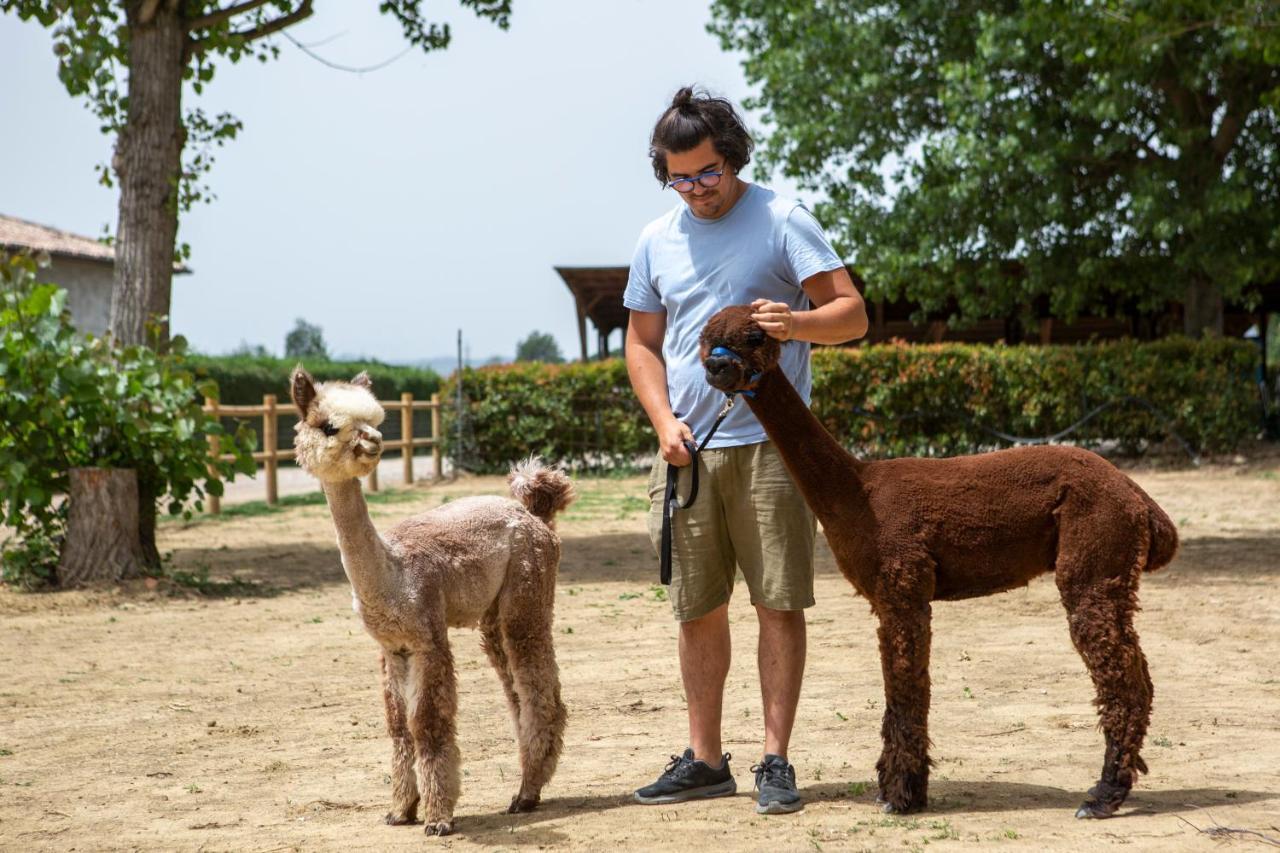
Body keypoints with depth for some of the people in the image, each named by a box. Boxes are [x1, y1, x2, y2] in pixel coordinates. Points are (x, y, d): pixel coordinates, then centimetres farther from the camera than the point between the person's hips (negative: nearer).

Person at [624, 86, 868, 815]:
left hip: (768, 446, -4)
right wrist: (664, 421, 0)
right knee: (698, 610, 9)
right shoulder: (658, 240, 11)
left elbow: (853, 314, -6)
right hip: (687, 450, 4)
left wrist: (796, 323, -27)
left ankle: (776, 762, 4)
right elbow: (642, 344, 16)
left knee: (780, 604, -3)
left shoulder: (782, 221, -2)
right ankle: (705, 760, 19)